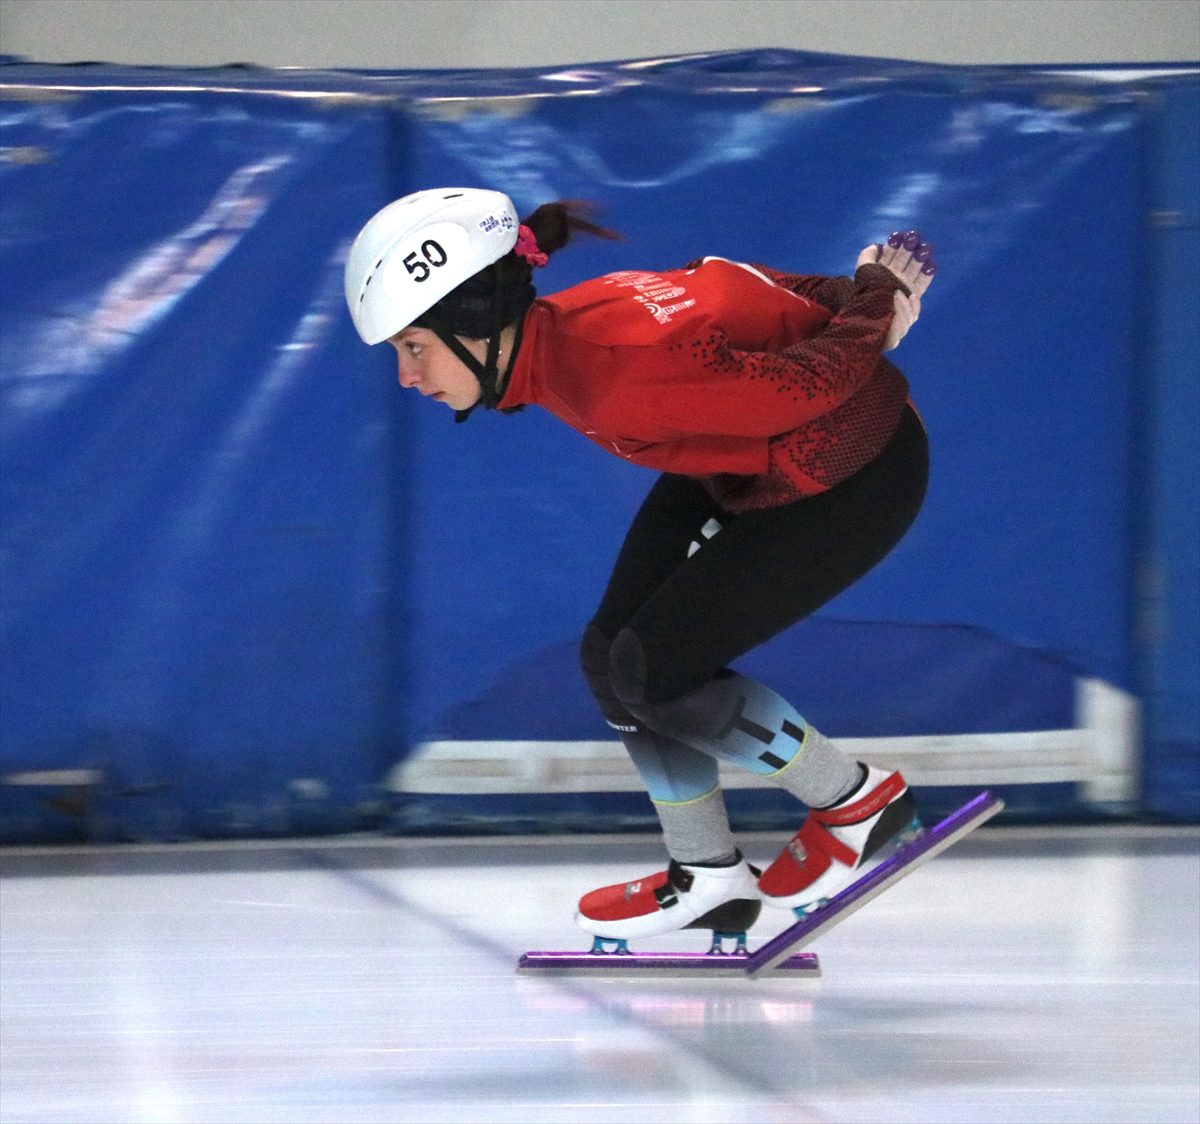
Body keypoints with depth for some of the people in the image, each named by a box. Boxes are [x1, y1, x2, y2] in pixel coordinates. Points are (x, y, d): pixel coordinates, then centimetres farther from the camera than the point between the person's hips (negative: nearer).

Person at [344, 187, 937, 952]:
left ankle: (860, 803, 8)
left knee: (654, 670, -10)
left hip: (857, 475, -9)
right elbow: (725, 289, 3)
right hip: (744, 464, 9)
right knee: (612, 656, 3)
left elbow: (811, 384, -29)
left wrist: (876, 302, -13)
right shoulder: (554, 335, -7)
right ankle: (708, 879, 20)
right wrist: (863, 295, -1)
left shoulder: (613, 376, -35)